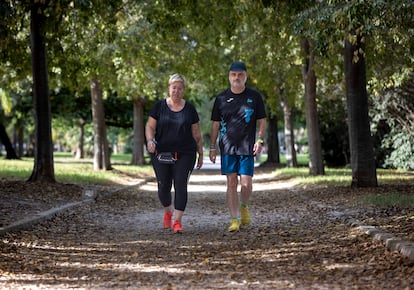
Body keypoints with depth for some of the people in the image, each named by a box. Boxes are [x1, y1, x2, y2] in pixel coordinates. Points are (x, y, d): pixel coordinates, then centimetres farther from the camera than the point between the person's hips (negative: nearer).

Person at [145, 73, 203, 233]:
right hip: (161, 153, 0)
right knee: (163, 186, 3)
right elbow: (150, 126, 0)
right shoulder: (159, 106, 3)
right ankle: (168, 211, 31)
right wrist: (150, 140, -19)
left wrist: (200, 154, 11)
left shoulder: (190, 109, 6)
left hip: (184, 154, 0)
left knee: (181, 185, -8)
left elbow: (196, 134, 10)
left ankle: (177, 221, -4)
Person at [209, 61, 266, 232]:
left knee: (246, 184, -6)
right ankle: (235, 220, 7)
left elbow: (262, 121, 7)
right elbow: (215, 124, 10)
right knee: (231, 183, 0)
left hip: (247, 147, -1)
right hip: (227, 147, 1)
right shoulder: (221, 98, 6)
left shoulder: (254, 97, 4)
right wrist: (212, 147, 5)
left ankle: (244, 207, 25)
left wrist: (260, 141, -6)